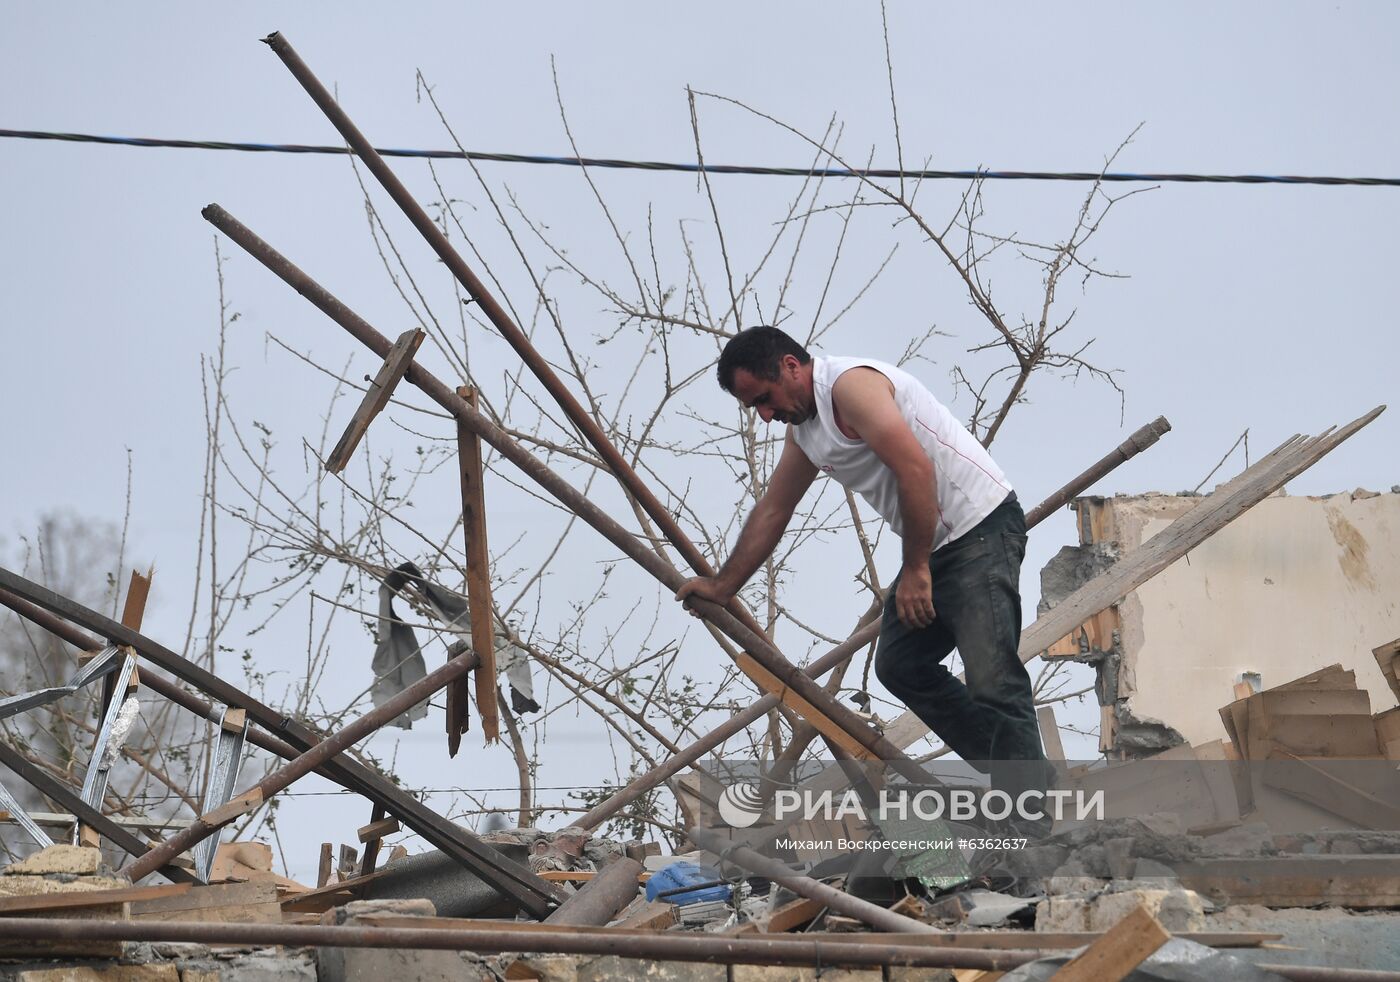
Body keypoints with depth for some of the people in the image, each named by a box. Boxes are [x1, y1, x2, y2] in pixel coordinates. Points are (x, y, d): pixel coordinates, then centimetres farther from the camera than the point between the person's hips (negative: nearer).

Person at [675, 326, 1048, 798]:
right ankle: (1004, 766, 18)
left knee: (992, 682, -17)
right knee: (899, 664, 14)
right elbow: (772, 511, 25)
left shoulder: (851, 384, -17)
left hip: (981, 531, -11)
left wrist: (916, 569, -20)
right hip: (935, 544, 11)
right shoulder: (803, 427, 15)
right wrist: (722, 585, 28)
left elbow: (916, 469, -25)